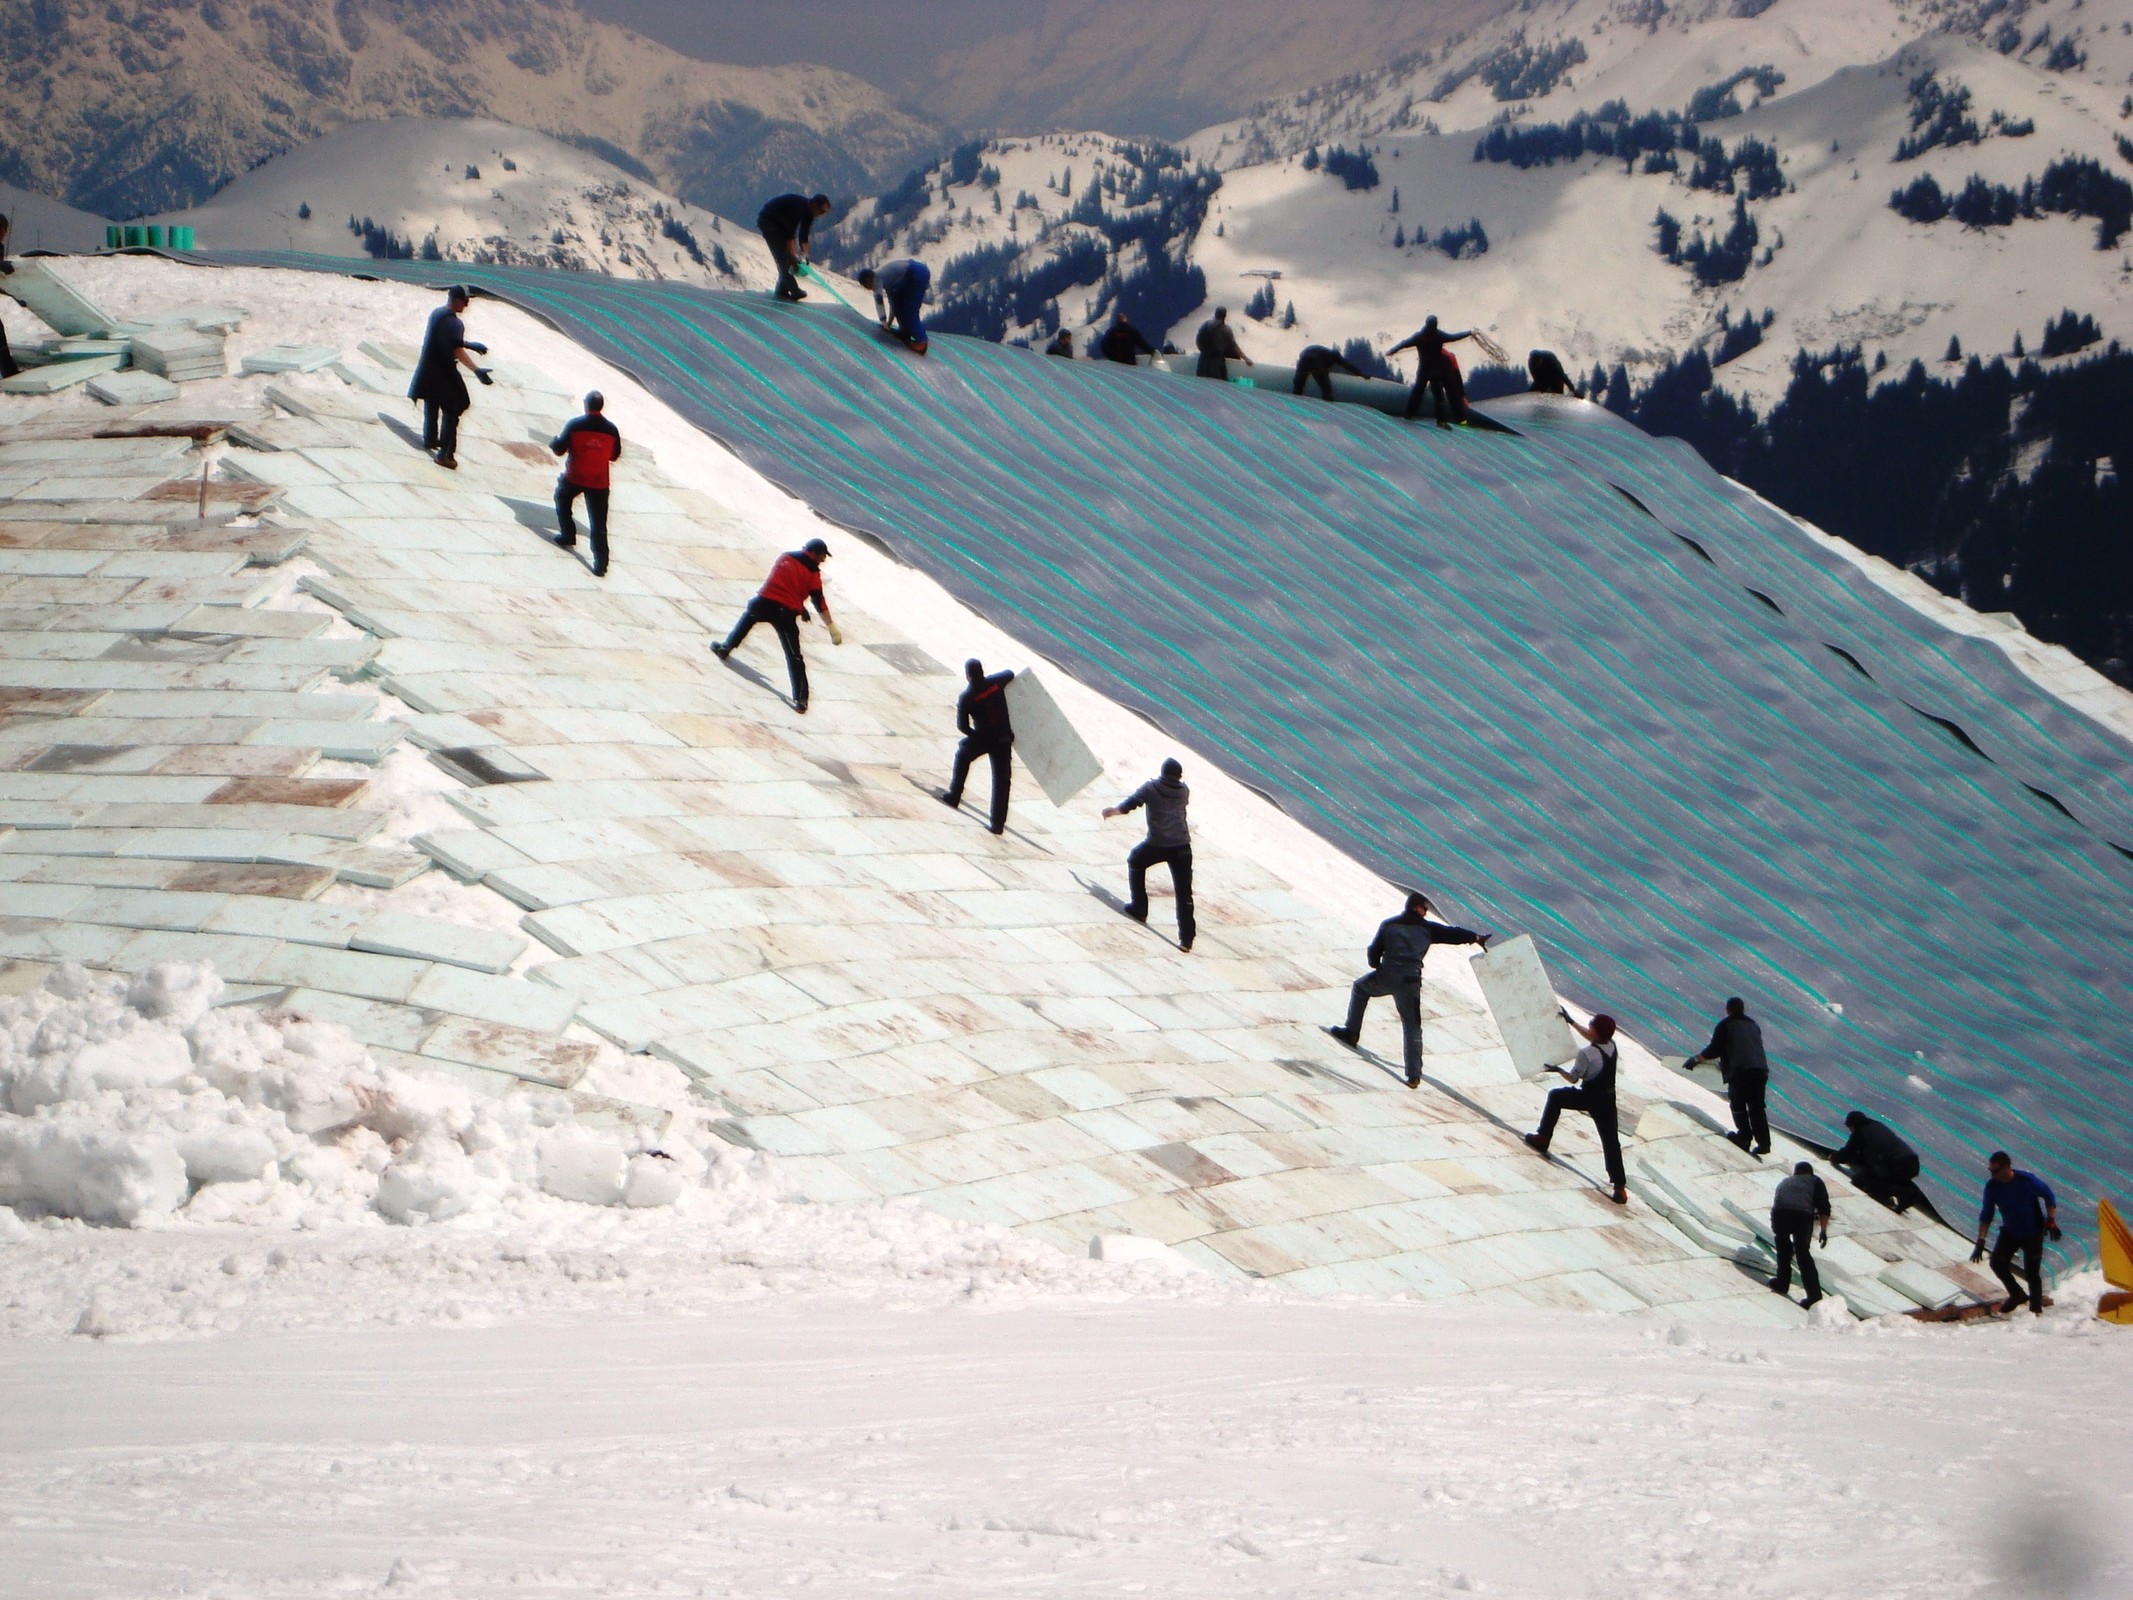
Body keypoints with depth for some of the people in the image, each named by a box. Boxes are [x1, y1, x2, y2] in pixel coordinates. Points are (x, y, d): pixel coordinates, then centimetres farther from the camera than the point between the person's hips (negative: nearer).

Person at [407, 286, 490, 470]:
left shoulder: (436, 313, 6)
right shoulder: (453, 322, -23)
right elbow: (457, 351, -32)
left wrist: (470, 344, 26)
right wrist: (477, 371, -39)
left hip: (427, 370, 9)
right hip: (443, 373, -9)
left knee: (431, 406, 26)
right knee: (451, 411, -4)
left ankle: (430, 438, 44)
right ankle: (445, 453, -9)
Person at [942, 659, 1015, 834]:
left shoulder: (965, 698, -14)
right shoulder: (996, 682, -7)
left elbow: (962, 726, -9)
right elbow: (1010, 674, 16)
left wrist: (975, 735, 8)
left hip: (982, 739, -2)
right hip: (1004, 739, 2)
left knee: (963, 755, 30)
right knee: (1001, 781, 7)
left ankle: (954, 796, 34)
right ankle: (998, 822, 6)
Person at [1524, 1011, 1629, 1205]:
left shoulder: (1586, 1054, -24)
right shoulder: (1612, 1045, -3)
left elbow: (1573, 1078, -14)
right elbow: (1590, 1037, 19)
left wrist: (1558, 1070, 6)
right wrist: (1572, 1022, 28)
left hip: (1589, 1098, -5)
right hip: (1608, 1100, 5)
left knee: (1555, 1096, 21)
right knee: (1611, 1141, 8)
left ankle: (1542, 1138, 28)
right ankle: (1620, 1187, 5)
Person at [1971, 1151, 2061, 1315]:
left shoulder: (2027, 1180, -24)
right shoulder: (1992, 1186, -14)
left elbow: (2048, 1196, -8)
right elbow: (1986, 1215, -6)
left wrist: (2051, 1221, -14)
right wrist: (1980, 1242, -10)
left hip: (2033, 1233, -4)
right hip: (2010, 1232, 4)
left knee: (2032, 1272, -4)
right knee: (1997, 1262, -11)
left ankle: (2036, 1309, 11)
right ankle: (2017, 1295, 10)